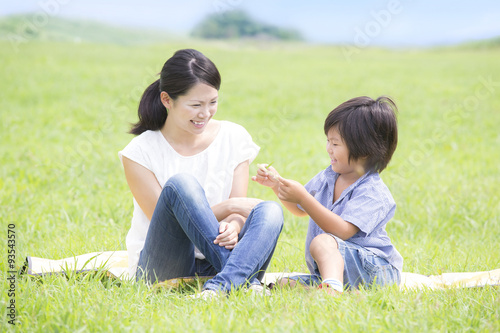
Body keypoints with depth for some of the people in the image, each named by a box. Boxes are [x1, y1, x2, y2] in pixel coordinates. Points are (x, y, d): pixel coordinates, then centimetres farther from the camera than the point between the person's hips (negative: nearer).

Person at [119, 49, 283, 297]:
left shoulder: (234, 138, 4)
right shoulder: (140, 152, -6)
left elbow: (238, 209, -2)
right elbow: (165, 222, -12)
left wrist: (233, 227, -28)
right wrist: (227, 207, -23)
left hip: (214, 264, 3)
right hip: (159, 266, -3)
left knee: (270, 211, -26)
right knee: (180, 184, -29)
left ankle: (221, 285, -51)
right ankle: (244, 279, -34)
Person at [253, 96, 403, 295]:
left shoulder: (373, 192, -15)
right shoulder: (328, 177, 11)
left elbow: (342, 231, -28)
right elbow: (300, 210, 29)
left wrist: (303, 198, -27)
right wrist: (277, 186, 11)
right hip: (326, 270, 9)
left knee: (323, 242, -36)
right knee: (283, 285, -10)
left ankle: (332, 287, -62)